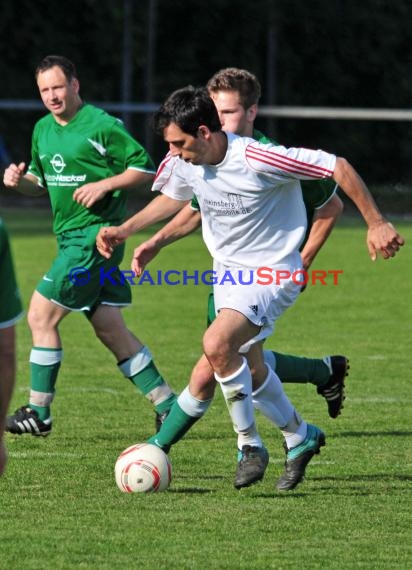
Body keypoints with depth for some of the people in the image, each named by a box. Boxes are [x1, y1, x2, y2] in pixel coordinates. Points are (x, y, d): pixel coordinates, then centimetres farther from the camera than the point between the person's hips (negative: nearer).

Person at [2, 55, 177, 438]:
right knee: (111, 331, 8)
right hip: (70, 237, 8)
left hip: (94, 235, -8)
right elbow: (41, 181, 23)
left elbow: (146, 168, -8)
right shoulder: (43, 130, 13)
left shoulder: (101, 126, -11)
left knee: (41, 316, -8)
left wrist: (104, 185, -19)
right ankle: (167, 405, 12)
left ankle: (38, 413, 0)